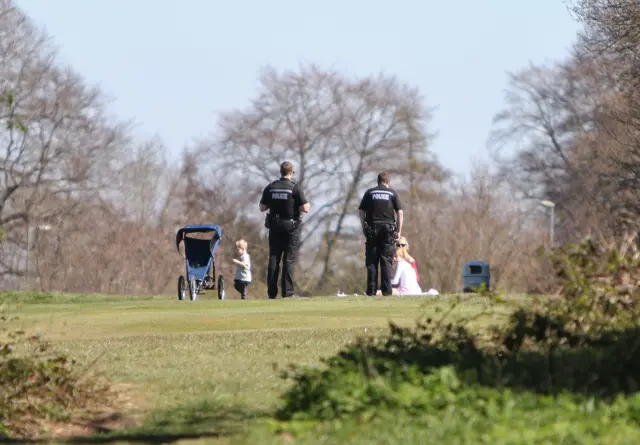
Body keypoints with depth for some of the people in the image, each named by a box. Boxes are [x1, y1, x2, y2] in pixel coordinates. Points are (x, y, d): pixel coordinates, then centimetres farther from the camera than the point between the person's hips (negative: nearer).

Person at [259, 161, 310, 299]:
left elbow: (262, 208, 6)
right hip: (291, 228, -3)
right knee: (289, 260, 0)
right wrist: (307, 204, 8)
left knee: (273, 259, 8)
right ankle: (287, 293, -5)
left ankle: (272, 293, 5)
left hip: (275, 228, 3)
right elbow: (305, 209, -14)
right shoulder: (295, 188, -11)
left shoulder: (270, 188, 1)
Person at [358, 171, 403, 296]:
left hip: (372, 229, 1)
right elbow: (400, 213, 0)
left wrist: (364, 228, 10)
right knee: (386, 261, 0)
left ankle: (371, 290, -3)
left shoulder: (369, 193, 9)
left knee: (371, 261, 2)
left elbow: (361, 211, 5)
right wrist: (399, 231, 4)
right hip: (388, 228, -1)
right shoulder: (392, 193, 6)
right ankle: (386, 290, -6)